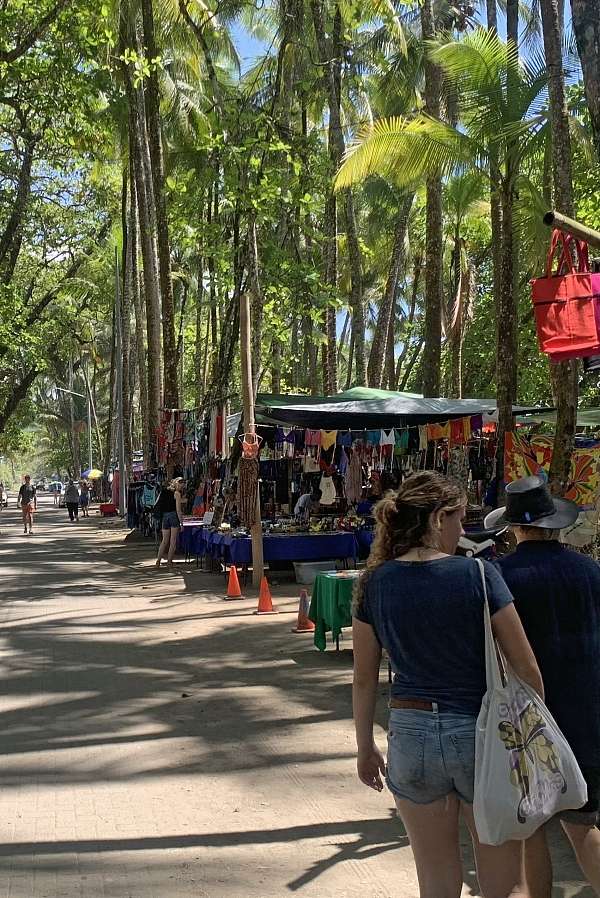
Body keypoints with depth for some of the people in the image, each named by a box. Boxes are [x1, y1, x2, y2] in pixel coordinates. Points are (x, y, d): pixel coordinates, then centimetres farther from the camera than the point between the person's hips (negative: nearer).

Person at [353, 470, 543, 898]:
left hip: (411, 735, 3)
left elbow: (364, 677, 4)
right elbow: (526, 668, -9)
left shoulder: (375, 583, -3)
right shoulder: (478, 574, -12)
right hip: (481, 734, -3)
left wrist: (366, 747, 16)